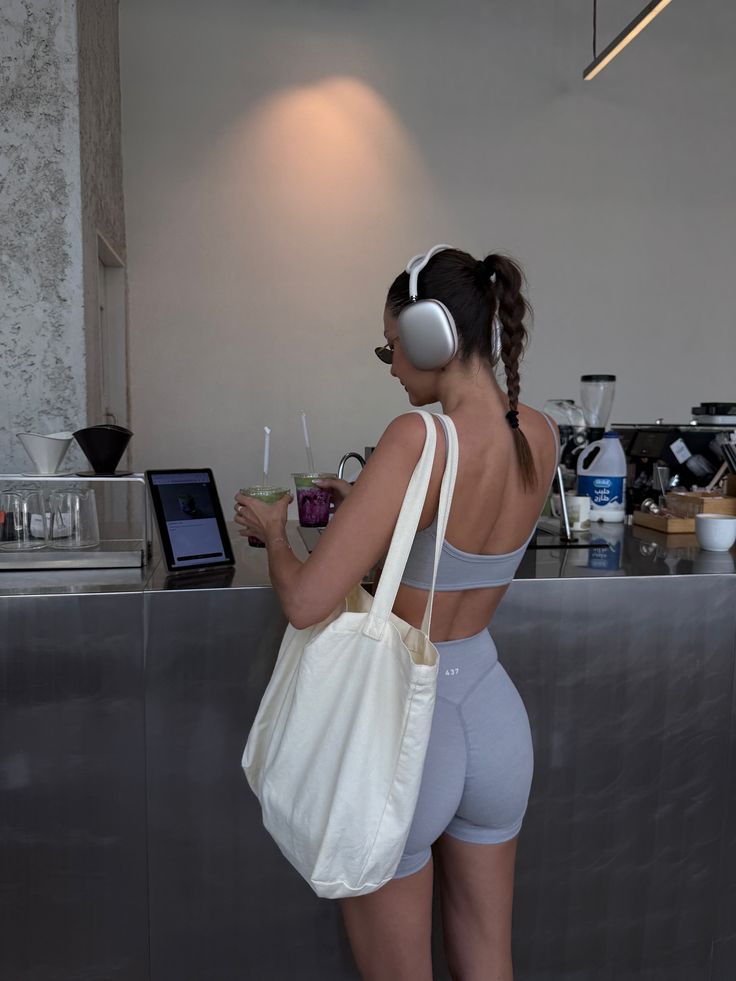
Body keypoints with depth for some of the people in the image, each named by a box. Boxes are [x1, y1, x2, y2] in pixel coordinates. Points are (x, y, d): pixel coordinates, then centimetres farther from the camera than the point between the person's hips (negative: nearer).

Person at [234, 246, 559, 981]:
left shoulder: (420, 439, -25)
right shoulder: (541, 436, -4)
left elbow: (306, 603, -26)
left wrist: (274, 531, -6)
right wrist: (372, 502, 18)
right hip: (494, 710, 7)